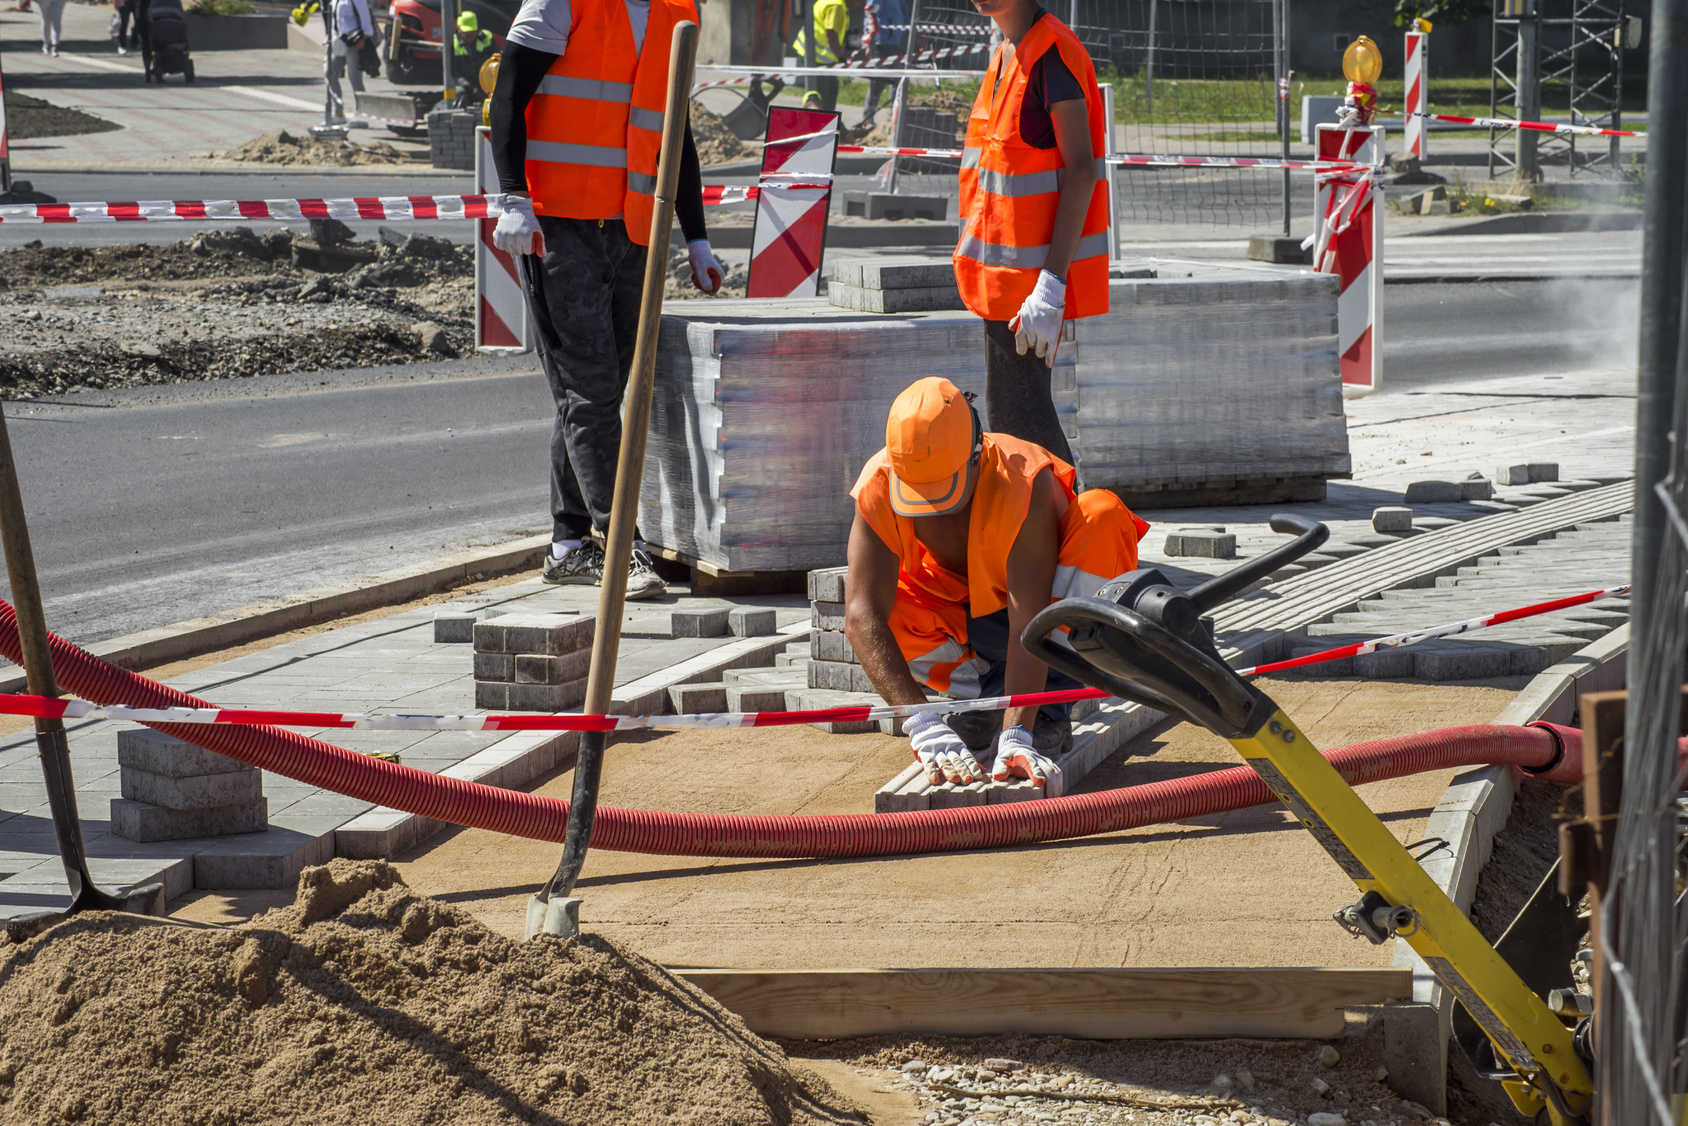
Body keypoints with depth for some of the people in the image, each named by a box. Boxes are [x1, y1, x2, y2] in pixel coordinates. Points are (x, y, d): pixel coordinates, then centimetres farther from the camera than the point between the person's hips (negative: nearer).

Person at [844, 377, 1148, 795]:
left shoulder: (1025, 482, -36)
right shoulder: (879, 485, -28)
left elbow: (1029, 622, -42)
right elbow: (862, 617, -36)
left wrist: (1016, 737, -53)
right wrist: (922, 724, -48)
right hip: (965, 613, 3)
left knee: (1103, 514, -33)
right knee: (882, 606, -29)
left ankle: (1051, 701, -22)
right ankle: (988, 686, -2)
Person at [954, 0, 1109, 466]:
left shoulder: (1053, 54, -16)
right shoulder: (1008, 53, 13)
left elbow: (1081, 170, -21)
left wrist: (1051, 287, -26)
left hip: (1034, 272, -10)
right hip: (1003, 271, 10)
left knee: (1017, 414, -9)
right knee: (1018, 410, 14)